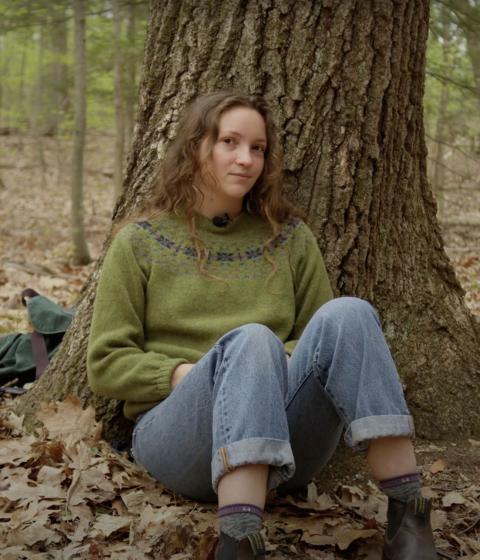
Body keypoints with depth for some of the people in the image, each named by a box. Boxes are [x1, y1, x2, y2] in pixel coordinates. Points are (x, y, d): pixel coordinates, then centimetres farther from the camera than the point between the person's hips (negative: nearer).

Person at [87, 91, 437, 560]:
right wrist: (183, 373, -10)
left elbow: (322, 337, 16)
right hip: (177, 428, -2)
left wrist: (280, 365, -5)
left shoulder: (290, 238, 15)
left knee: (345, 314, -26)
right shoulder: (141, 242, 9)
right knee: (250, 339, -35)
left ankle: (408, 516, -32)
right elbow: (105, 364, 6)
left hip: (286, 440, 2)